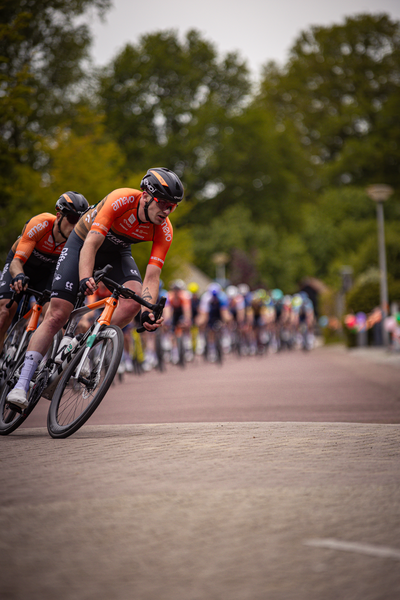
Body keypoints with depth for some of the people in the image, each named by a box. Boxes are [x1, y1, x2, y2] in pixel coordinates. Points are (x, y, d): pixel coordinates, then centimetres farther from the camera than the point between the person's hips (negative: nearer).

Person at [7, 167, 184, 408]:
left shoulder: (164, 231, -24)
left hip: (117, 252, 4)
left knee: (134, 300, -26)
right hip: (83, 244, -3)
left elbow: (152, 276, -26)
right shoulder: (122, 199, -35)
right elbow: (91, 244, -40)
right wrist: (85, 278, -56)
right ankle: (22, 384, -8)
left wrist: (148, 312, -43)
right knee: (57, 315, -13)